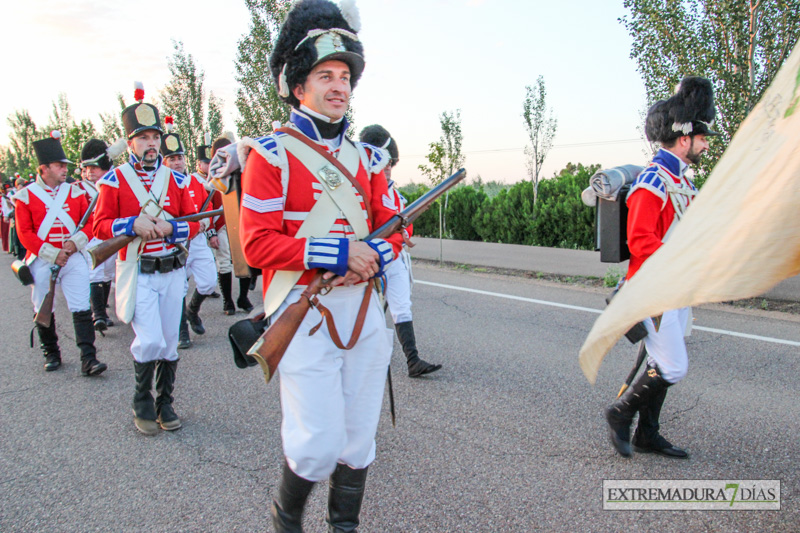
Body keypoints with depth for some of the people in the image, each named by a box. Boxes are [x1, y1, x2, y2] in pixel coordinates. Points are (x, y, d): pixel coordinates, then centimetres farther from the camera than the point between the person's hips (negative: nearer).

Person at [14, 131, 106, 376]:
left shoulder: (75, 192, 6)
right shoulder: (26, 196, -1)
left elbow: (90, 223, 5)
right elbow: (24, 233, -5)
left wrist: (75, 242, -13)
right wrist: (51, 254, -13)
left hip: (73, 259, 1)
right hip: (42, 262, -1)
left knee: (82, 309, -6)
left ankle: (88, 359, -7)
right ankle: (51, 354, 27)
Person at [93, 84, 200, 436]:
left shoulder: (175, 179, 7)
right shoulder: (114, 180, 0)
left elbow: (194, 224, 6)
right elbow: (100, 226, -3)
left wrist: (170, 228, -13)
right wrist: (134, 225, -20)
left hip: (173, 271, 3)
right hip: (138, 274, -3)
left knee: (170, 342, 9)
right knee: (150, 341, -13)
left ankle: (165, 404, 26)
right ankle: (142, 403, 13)